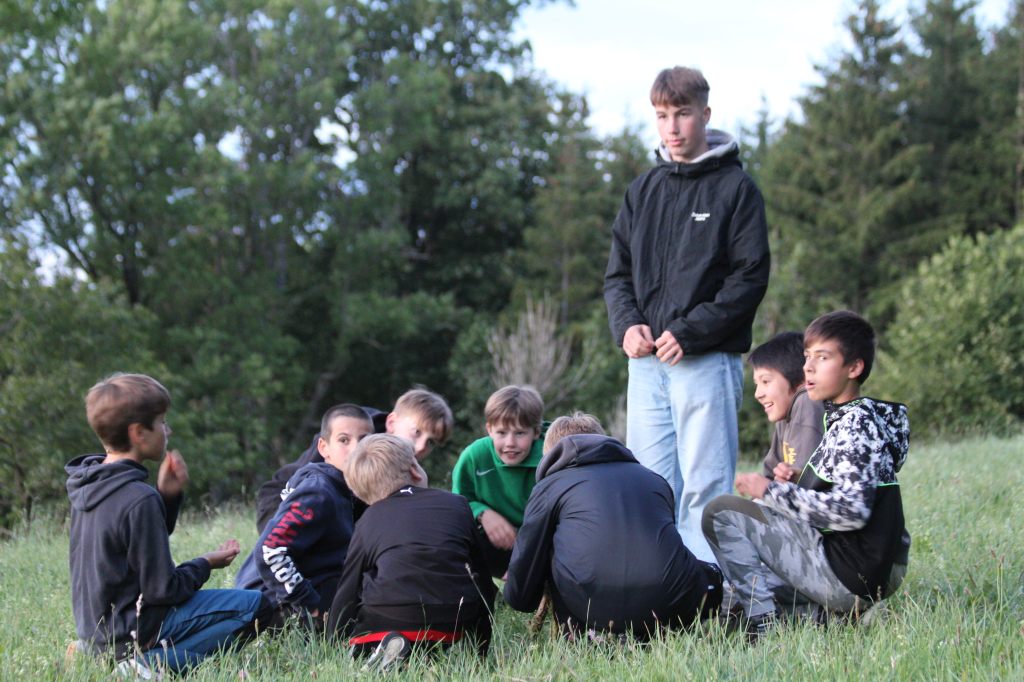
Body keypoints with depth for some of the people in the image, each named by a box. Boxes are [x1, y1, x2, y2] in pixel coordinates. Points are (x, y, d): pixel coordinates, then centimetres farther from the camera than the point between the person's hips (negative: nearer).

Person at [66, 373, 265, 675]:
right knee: (252, 603, -9)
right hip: (131, 627, -9)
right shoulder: (140, 499, -22)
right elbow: (162, 590, -18)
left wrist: (166, 496, 1)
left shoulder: (85, 486, 4)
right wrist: (206, 564, -1)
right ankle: (153, 661, -13)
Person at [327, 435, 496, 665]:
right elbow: (482, 579, 22)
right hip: (454, 624, 1)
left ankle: (380, 645, -12)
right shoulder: (456, 504, 17)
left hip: (390, 619, -1)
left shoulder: (367, 523, 14)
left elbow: (348, 592, 14)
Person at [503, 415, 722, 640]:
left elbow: (519, 594, 18)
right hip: (669, 604, 2)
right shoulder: (655, 479, 29)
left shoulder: (548, 486, 20)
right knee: (711, 577, 34)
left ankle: (581, 636, 8)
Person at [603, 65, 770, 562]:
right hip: (645, 364, 5)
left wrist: (690, 331, -14)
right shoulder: (643, 190, 16)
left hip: (706, 363, -5)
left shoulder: (735, 187, 0)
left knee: (704, 487, -6)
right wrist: (627, 324, -4)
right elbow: (617, 273, 16)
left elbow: (750, 277, -6)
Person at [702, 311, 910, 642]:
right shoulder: (847, 419, 18)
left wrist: (774, 492, -17)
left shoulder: (855, 424, -12)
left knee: (721, 513, -6)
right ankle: (822, 611, 10)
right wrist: (793, 487, 8)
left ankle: (765, 621, -11)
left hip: (845, 575, -10)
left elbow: (853, 510, -24)